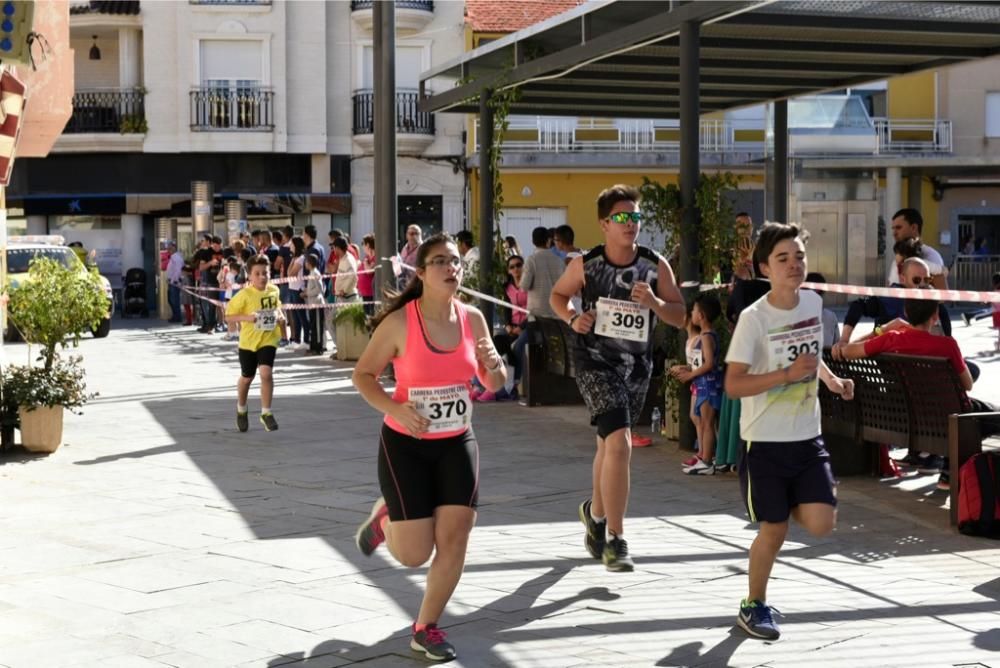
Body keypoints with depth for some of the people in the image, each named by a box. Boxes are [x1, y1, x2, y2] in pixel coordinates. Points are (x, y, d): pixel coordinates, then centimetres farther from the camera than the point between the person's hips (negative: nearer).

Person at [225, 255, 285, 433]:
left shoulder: (274, 290, -1)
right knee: (246, 377, 15)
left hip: (268, 339, 1)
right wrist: (246, 317, -26)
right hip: (248, 341, -1)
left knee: (266, 373, -17)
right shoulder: (244, 295, -15)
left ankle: (266, 413, -5)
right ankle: (241, 410, 39)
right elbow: (229, 316, -12)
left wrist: (279, 315, -1)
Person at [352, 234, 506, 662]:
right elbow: (362, 375, -7)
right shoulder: (399, 322, -16)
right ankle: (384, 519, 33)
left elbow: (493, 384, 7)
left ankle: (426, 628, 15)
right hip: (406, 444, -4)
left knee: (455, 538, -4)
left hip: (457, 442, 4)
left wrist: (494, 366, -17)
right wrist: (394, 408, -23)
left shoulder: (472, 318, -3)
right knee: (414, 554, -2)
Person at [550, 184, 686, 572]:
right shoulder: (585, 264, -7)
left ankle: (595, 511, 47)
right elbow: (558, 295, 10)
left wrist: (654, 302, -19)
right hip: (595, 363, -4)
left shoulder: (656, 266, -3)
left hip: (637, 365, 4)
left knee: (610, 444, 20)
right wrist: (572, 317, -10)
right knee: (620, 444, -19)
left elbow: (679, 317, 0)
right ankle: (615, 540, -12)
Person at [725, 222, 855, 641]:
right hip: (765, 441, -5)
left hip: (807, 437, 5)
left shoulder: (814, 302, 3)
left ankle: (789, 502, 28)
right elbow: (733, 385, -19)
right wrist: (788, 374, -26)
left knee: (821, 524, -6)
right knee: (774, 530, 3)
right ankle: (753, 606, 25)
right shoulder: (753, 318, -15)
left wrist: (831, 379, 6)